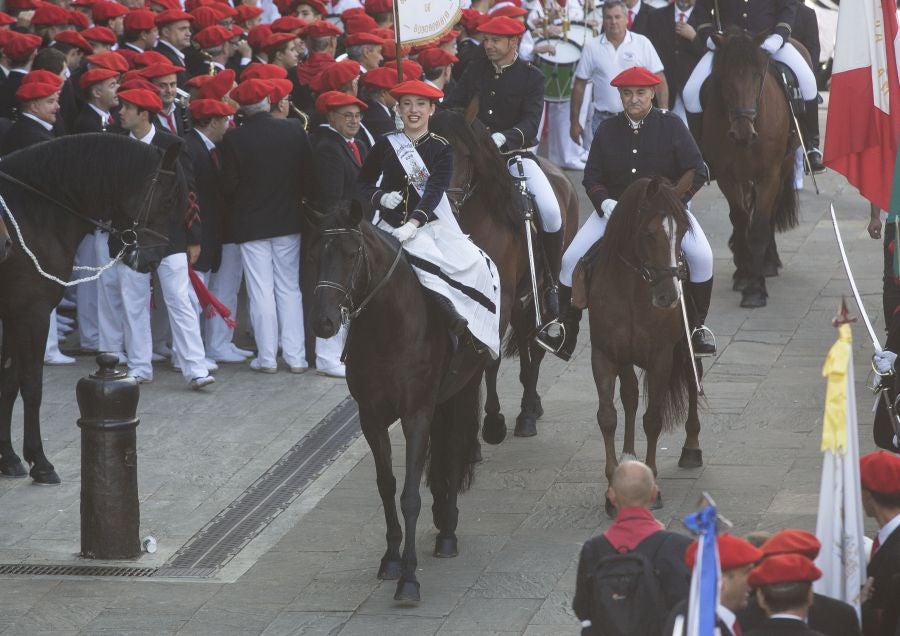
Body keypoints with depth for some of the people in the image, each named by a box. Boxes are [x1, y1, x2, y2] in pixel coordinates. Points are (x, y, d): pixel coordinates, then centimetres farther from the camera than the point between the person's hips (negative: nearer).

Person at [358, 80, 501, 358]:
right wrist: (381, 197, -5)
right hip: (394, 224, -2)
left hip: (434, 223, 2)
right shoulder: (386, 146, 7)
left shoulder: (441, 148, 4)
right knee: (427, 259, -34)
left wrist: (413, 223, -26)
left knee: (475, 265, -17)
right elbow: (362, 184, 18)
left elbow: (434, 191, -10)